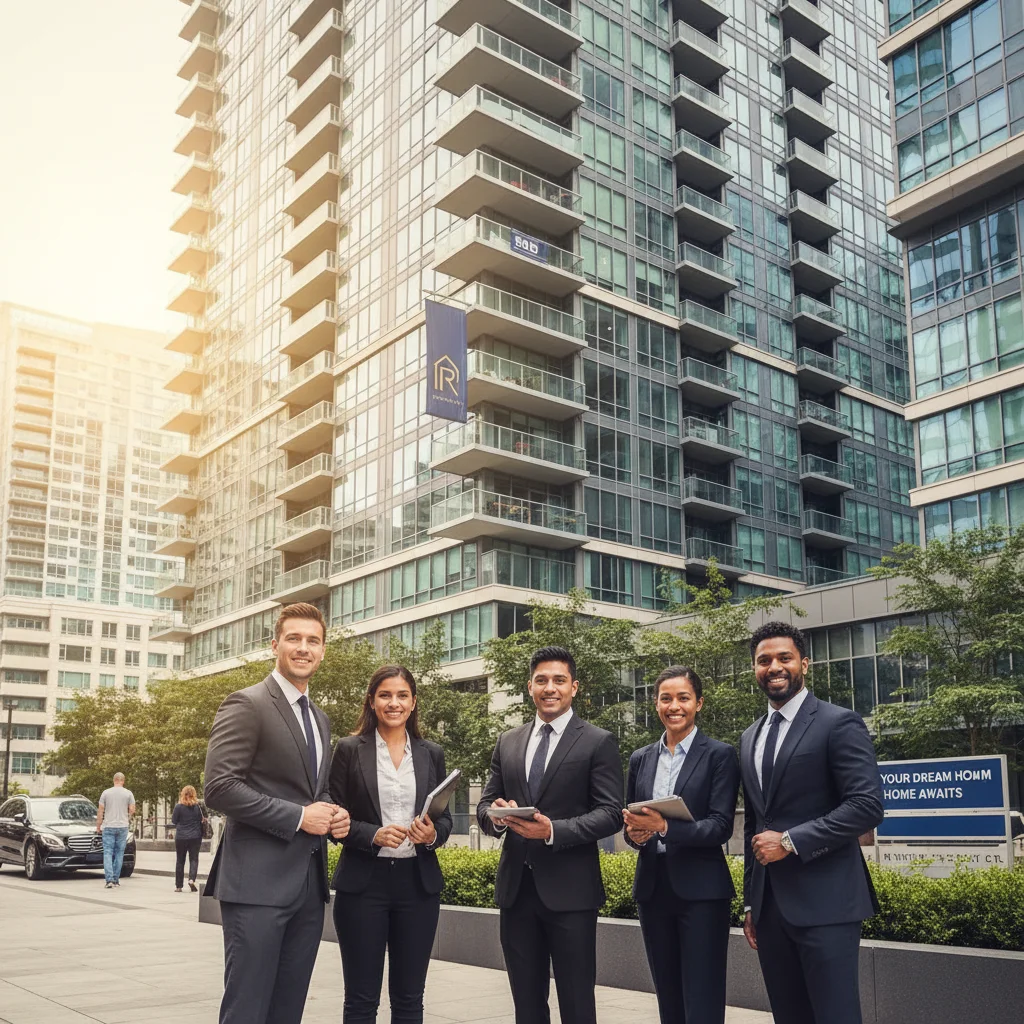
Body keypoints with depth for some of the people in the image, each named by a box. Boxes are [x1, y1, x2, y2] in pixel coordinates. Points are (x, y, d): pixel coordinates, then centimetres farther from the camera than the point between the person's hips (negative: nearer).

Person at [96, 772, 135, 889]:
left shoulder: (106, 793, 0)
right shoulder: (128, 793, 0)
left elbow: (100, 811, 0)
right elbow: (132, 810, -1)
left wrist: (98, 826, 8)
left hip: (108, 827, -1)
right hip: (123, 827, 1)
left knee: (108, 853, 0)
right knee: (119, 854, 8)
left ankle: (109, 880, -12)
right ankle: (116, 880, 10)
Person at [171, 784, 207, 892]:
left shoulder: (179, 806, -6)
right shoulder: (198, 806, -1)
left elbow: (173, 821, 0)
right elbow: (203, 820, 4)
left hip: (181, 837, 0)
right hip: (195, 837, 0)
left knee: (180, 860, 9)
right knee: (194, 859, 4)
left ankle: (178, 886, 12)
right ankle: (192, 879, -18)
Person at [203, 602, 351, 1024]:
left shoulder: (320, 719, 17)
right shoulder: (247, 705, -8)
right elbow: (220, 788, -17)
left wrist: (332, 814, 4)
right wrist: (298, 816, -16)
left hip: (309, 882, 8)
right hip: (258, 881, -8)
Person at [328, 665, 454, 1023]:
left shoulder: (432, 754, 8)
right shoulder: (349, 749, -1)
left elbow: (445, 817, 10)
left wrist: (433, 834, -12)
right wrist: (373, 835, -19)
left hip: (418, 883, 3)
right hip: (363, 883, -3)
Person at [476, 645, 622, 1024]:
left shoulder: (598, 742, -2)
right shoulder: (507, 742, 12)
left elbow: (611, 813, -9)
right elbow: (484, 805, 12)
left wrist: (553, 830, -22)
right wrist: (497, 816, -13)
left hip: (570, 890, -4)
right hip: (516, 888, 5)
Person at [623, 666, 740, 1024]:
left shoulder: (720, 755, -3)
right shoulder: (640, 758, 11)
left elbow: (721, 826, -11)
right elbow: (629, 820, 14)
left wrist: (664, 827, -26)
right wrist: (634, 833, -10)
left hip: (702, 890, -5)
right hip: (652, 888, 5)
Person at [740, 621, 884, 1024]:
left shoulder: (839, 723, -6)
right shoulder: (749, 738, 16)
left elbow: (867, 806, -15)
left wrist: (790, 841, -17)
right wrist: (751, 902, 18)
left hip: (824, 902, -6)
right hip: (770, 904, 7)